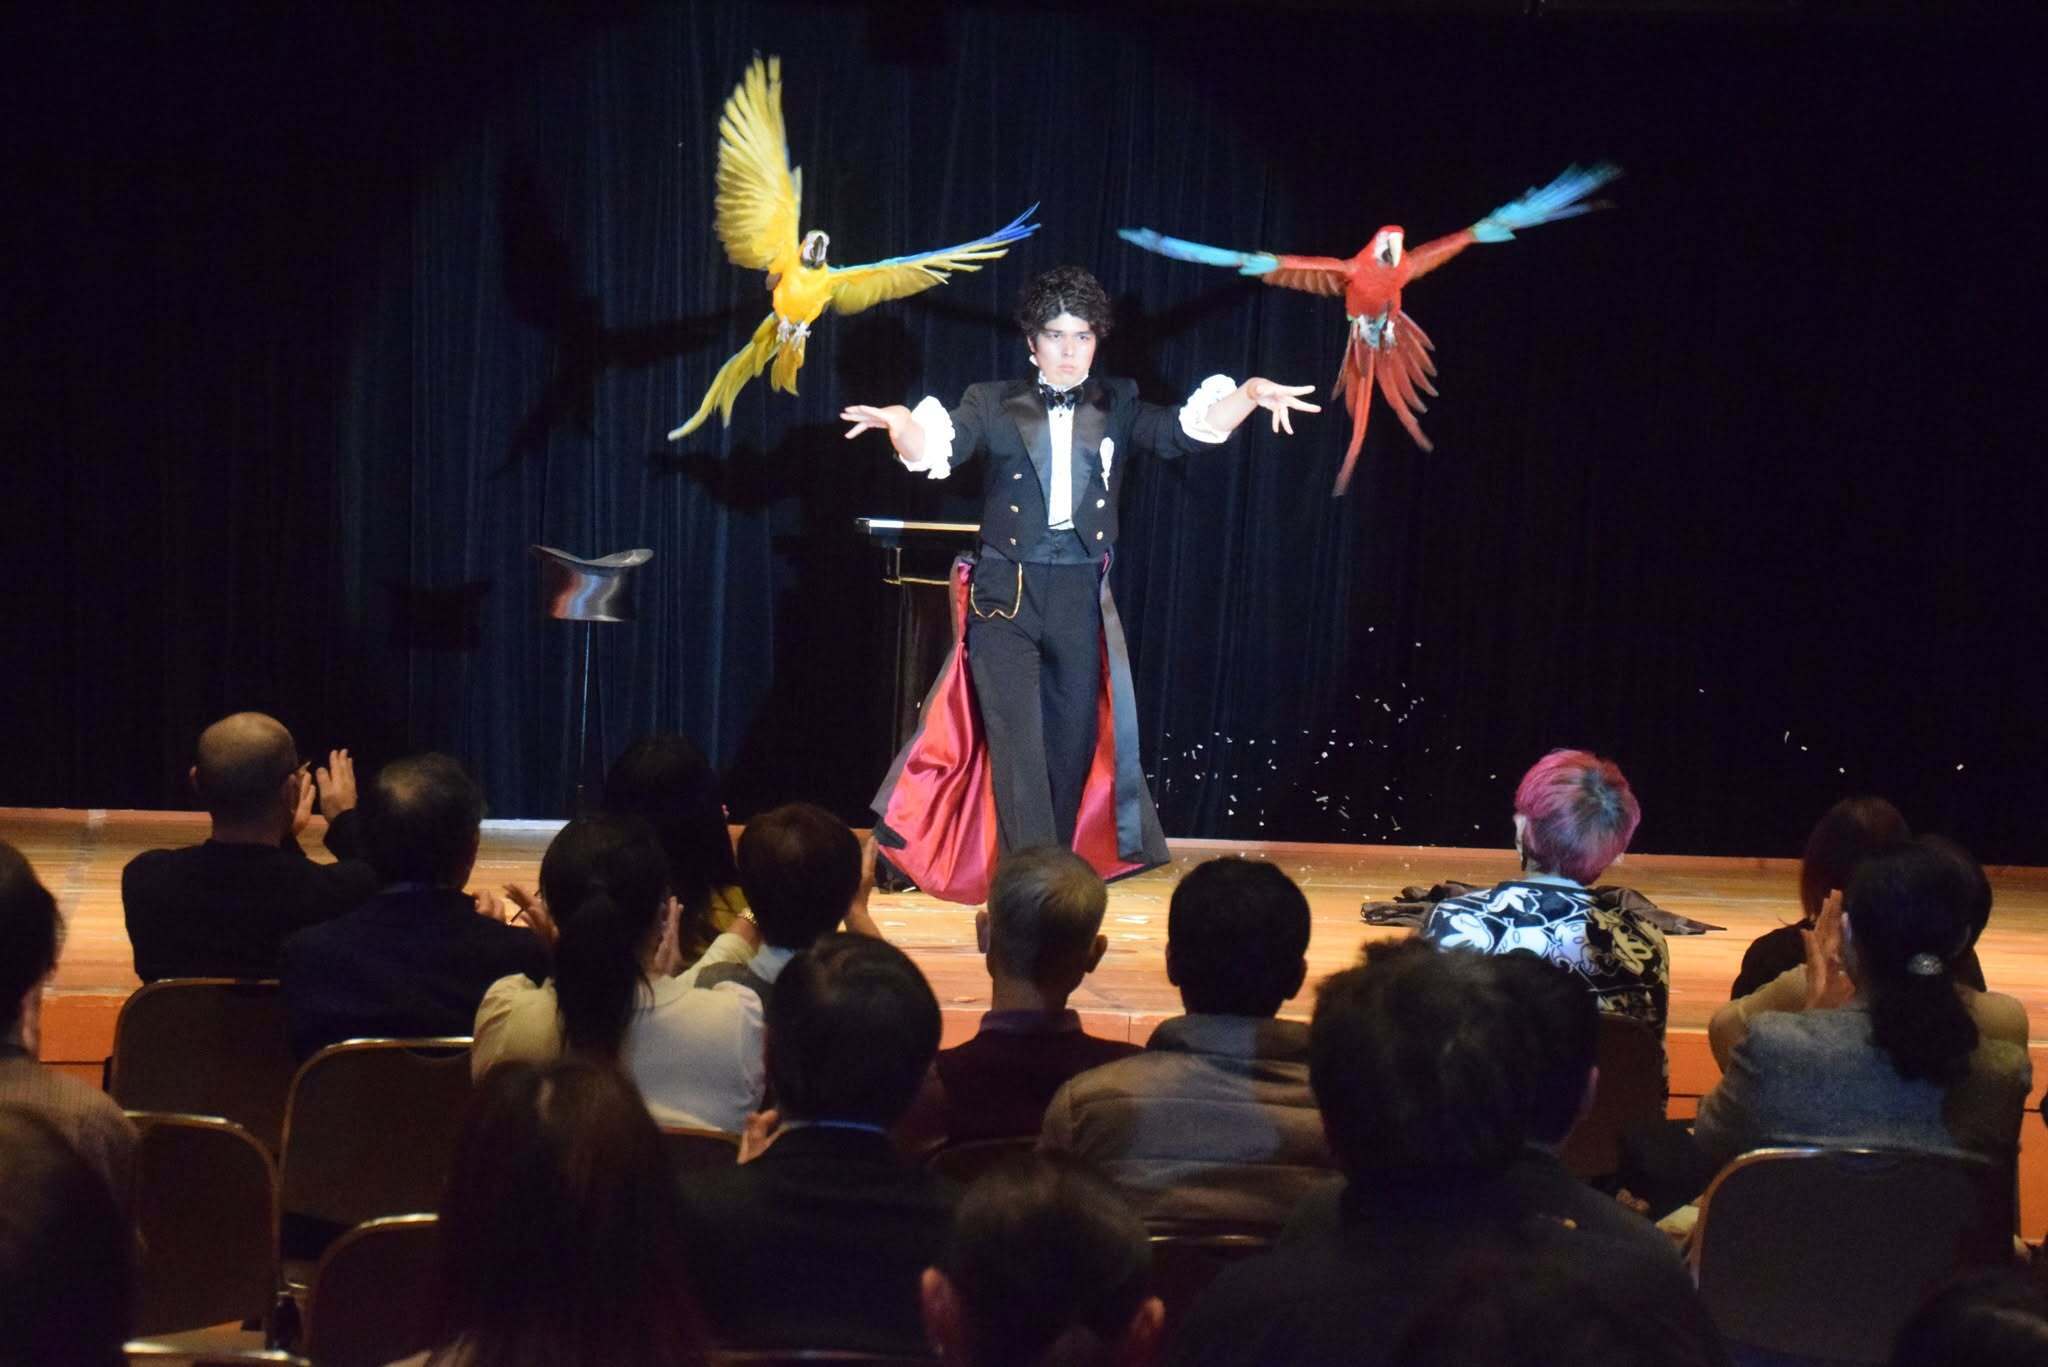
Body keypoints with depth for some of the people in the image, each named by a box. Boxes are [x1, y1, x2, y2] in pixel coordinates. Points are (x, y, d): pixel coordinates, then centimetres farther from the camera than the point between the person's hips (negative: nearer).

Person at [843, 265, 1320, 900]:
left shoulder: (1117, 407, 11)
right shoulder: (995, 404, 6)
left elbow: (1187, 430, -2)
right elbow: (937, 449, -9)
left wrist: (1252, 394, -19)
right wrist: (902, 425, -32)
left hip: (1082, 598, 2)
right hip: (1006, 593, -2)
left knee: (1072, 747, 7)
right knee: (1017, 745, -10)